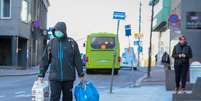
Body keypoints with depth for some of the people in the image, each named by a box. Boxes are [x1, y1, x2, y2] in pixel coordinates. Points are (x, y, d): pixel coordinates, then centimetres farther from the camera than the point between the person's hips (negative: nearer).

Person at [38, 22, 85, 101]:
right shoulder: (51, 43, 4)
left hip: (68, 77, 0)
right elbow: (45, 60, 7)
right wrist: (41, 74, 4)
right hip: (55, 77, 0)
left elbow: (77, 60, 3)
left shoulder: (71, 43, 1)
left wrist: (81, 74, 3)